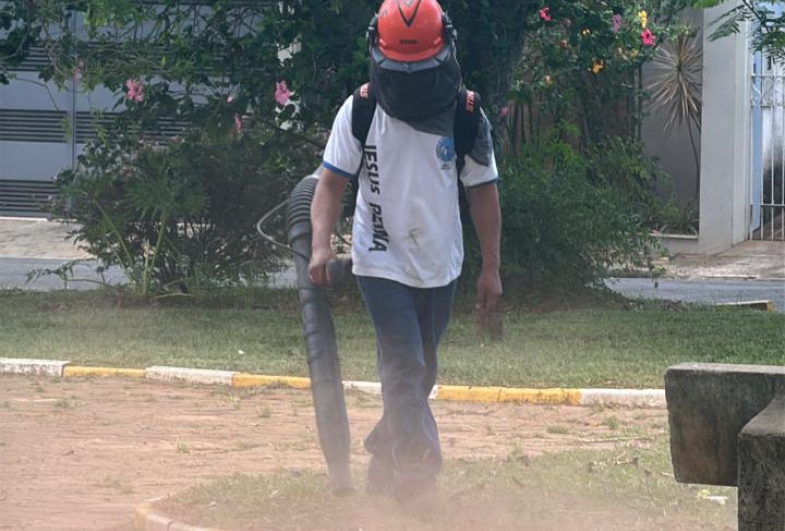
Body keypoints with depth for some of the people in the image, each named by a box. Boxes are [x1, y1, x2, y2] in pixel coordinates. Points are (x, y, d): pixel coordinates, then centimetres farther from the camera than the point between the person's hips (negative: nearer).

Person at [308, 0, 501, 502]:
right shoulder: (358, 114, -7)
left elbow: (483, 192, 3)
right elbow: (332, 181, -5)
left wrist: (491, 267, 4)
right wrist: (321, 243, -19)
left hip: (440, 267, 3)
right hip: (382, 263, -3)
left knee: (420, 375, 13)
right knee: (404, 367, -16)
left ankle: (384, 462, 31)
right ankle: (418, 467, -22)